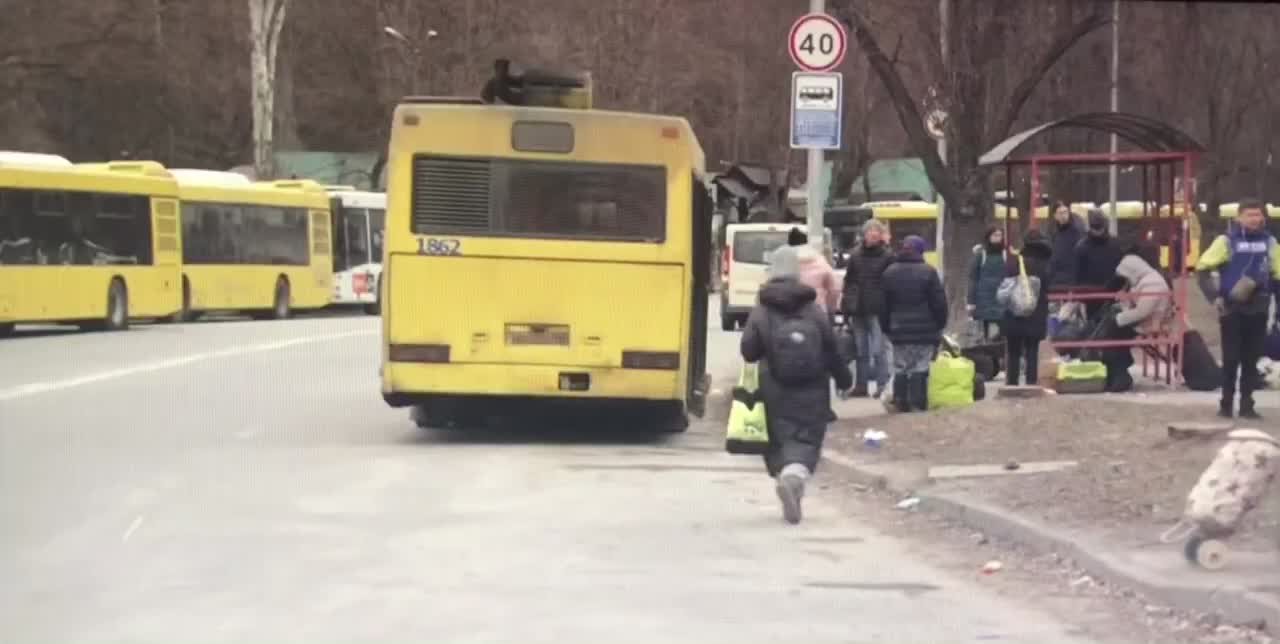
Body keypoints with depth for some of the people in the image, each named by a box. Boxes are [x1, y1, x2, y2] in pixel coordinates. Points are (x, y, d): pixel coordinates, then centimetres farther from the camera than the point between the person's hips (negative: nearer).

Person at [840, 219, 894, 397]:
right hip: (858, 311, 5)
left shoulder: (887, 257, -3)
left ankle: (882, 385, -3)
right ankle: (861, 385, 17)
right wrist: (847, 304, 6)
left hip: (877, 310, -5)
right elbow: (848, 280, 14)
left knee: (878, 350, -7)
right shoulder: (856, 255, 11)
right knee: (861, 351, 11)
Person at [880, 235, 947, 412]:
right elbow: (939, 302, -6)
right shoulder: (928, 272, -8)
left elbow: (884, 304, 8)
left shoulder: (890, 273, 4)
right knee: (920, 368, -1)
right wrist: (940, 325, 5)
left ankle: (900, 403, 6)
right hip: (925, 330, -3)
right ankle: (918, 403, -4)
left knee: (900, 368, 8)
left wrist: (886, 326, 15)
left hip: (899, 330, 3)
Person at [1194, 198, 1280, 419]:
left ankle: (1247, 405, 13)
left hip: (1258, 310, 3)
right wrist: (1214, 297, -13)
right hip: (1232, 310, -3)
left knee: (1251, 359, 6)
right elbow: (1202, 268, -6)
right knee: (1231, 359, -1)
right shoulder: (1227, 241, -6)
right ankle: (1226, 404, 9)